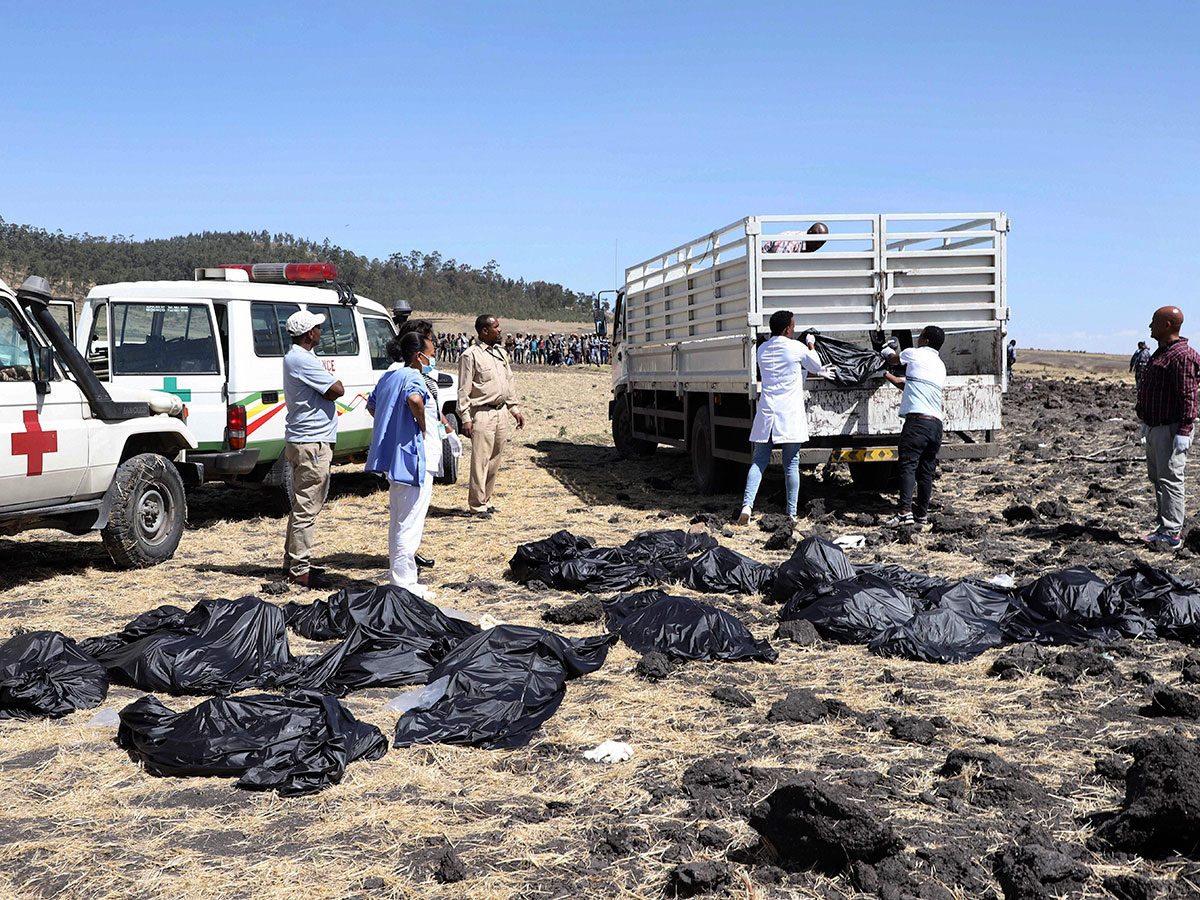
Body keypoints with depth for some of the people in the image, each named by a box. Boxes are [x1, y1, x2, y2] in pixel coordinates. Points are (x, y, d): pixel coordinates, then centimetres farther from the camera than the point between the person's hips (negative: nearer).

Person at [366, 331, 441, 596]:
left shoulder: (388, 377, 13)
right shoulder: (413, 377, -15)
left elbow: (371, 405, 26)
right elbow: (414, 399, -37)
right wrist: (422, 425, -20)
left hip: (395, 459, 10)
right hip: (415, 460, -10)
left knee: (398, 522, 17)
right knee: (410, 524, -4)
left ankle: (397, 578, 26)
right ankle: (404, 583, 1)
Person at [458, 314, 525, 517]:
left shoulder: (501, 352, 14)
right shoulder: (471, 356, -9)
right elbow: (464, 390, -10)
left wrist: (515, 409, 19)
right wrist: (465, 418, -14)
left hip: (501, 412, 7)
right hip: (482, 414, -7)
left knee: (495, 460, 11)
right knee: (480, 460, -6)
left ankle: (486, 500, 21)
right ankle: (477, 505, 1)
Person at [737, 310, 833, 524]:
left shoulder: (762, 350, 10)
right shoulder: (796, 348, -5)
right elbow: (816, 366, 13)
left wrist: (821, 372, 34)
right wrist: (811, 345, 31)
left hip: (766, 413, 4)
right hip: (790, 416, -4)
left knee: (759, 461, 6)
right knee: (791, 464, 3)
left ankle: (747, 504, -12)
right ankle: (792, 513, 6)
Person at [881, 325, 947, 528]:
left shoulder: (915, 354, 2)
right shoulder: (941, 366, 23)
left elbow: (892, 357, 24)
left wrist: (888, 351, 47)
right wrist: (886, 374, 41)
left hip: (917, 421, -7)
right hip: (936, 424, 7)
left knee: (908, 466, -11)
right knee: (926, 470, 10)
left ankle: (905, 511, -20)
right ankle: (922, 514, 14)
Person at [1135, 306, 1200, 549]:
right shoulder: (1161, 353, 16)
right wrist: (1146, 421, 28)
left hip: (1171, 430, -11)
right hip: (1155, 428, 11)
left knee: (1169, 479, -8)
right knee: (1157, 477, 14)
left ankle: (1173, 533, -5)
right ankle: (1165, 528, 21)